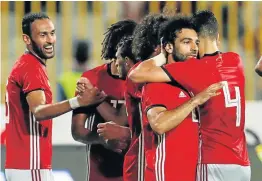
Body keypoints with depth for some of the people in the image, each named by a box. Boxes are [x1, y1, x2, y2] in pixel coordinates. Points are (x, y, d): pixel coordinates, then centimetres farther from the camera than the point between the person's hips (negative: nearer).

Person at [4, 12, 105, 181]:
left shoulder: (25, 66, 17)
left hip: (21, 164, 10)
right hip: (30, 167, -10)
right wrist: (78, 102, -47)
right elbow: (38, 111, -32)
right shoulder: (31, 68, -15)